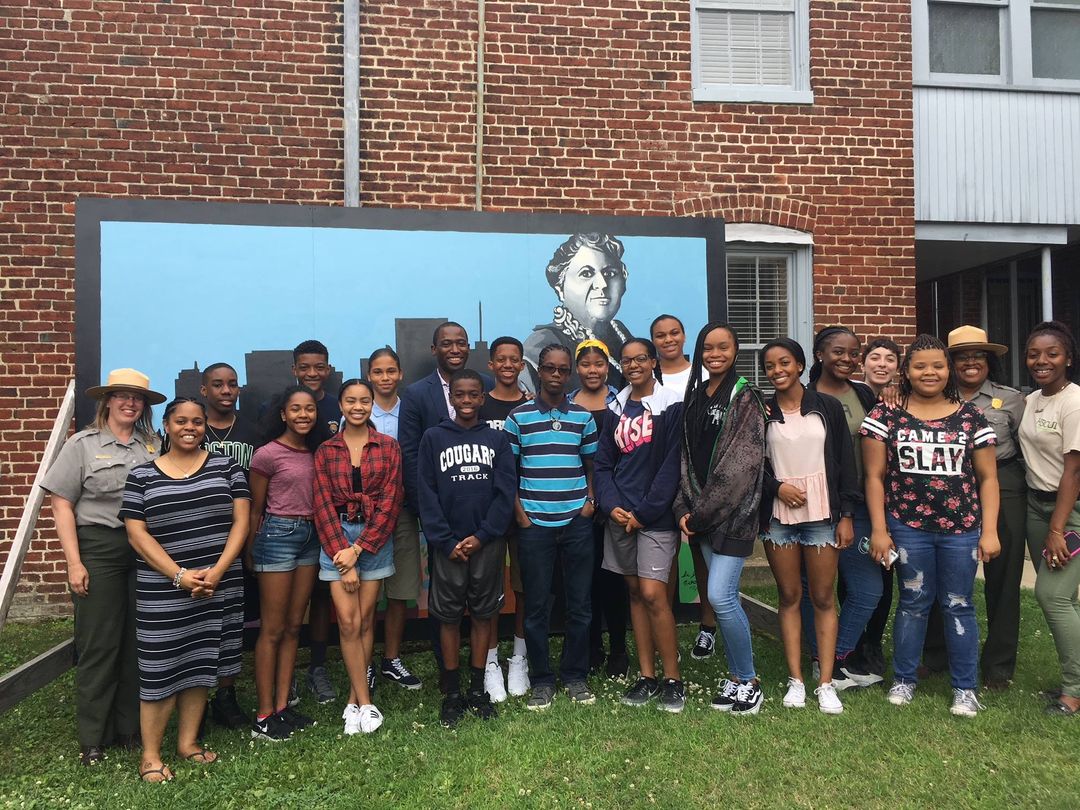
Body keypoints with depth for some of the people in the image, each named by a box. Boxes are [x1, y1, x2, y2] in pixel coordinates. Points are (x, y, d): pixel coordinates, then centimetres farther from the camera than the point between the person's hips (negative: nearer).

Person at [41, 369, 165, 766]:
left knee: (139, 641, 8)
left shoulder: (155, 446, 8)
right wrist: (74, 562, -8)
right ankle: (92, 737, 18)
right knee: (98, 644, 4)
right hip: (98, 548, -2)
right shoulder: (83, 444, 2)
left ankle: (131, 727, 23)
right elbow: (61, 504, -1)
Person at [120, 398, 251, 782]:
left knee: (201, 664, 10)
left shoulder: (226, 466, 5)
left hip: (219, 586, 1)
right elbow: (136, 534, -3)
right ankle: (150, 753, 16)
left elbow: (240, 521, 0)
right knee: (161, 667, 2)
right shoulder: (142, 475, 3)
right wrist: (180, 575, -13)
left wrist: (217, 570, -12)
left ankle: (188, 741, 24)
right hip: (162, 590, -1)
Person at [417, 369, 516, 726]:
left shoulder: (498, 439, 4)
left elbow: (506, 492, -1)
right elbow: (427, 494, -2)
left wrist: (482, 536, -10)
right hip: (448, 544, -1)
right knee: (449, 616, 6)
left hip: (488, 542, 1)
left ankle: (478, 689, 22)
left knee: (482, 614, 9)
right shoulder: (433, 438, 2)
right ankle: (452, 693, 18)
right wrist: (446, 541, -9)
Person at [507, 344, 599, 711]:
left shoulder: (583, 416, 8)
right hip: (534, 524, -1)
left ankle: (575, 677, 23)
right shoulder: (519, 416, 2)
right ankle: (541, 680, 19)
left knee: (580, 603, 7)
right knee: (536, 605, 5)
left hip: (577, 521, 2)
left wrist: (590, 500, 0)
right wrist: (518, 511, -5)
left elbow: (591, 465, 15)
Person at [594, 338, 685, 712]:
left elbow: (672, 466, -10)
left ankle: (672, 678, 6)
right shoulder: (617, 408, 11)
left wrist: (644, 513, -12)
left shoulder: (672, 407, -4)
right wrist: (611, 506, -5)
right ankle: (647, 676, 19)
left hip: (656, 515, -5)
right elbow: (604, 463, 10)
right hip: (620, 514, 5)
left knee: (653, 594, -10)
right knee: (634, 591, 9)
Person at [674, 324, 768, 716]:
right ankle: (736, 677, 24)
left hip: (734, 511, -6)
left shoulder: (745, 397, -8)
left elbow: (740, 466, -15)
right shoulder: (694, 396, 12)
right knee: (726, 596, 11)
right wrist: (684, 509, 0)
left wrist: (701, 513, -13)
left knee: (720, 595, -9)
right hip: (704, 514, 6)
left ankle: (748, 681, 9)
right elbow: (687, 457, 11)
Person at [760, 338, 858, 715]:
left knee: (823, 599, 3)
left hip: (822, 514, -1)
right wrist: (777, 487, -11)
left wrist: (846, 515, -2)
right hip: (778, 517, 1)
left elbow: (846, 463, 2)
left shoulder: (828, 407, 2)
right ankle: (795, 680, 15)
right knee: (789, 597, 7)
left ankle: (826, 683, 12)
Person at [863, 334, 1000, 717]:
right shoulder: (886, 416, 0)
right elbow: (875, 476, 1)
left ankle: (965, 688, 22)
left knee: (958, 605, 8)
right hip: (908, 528, -1)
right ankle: (904, 680, 23)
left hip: (962, 529, 1)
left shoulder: (971, 418, 4)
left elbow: (987, 478, 6)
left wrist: (989, 530, 0)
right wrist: (879, 529, -3)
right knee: (913, 602, 8)